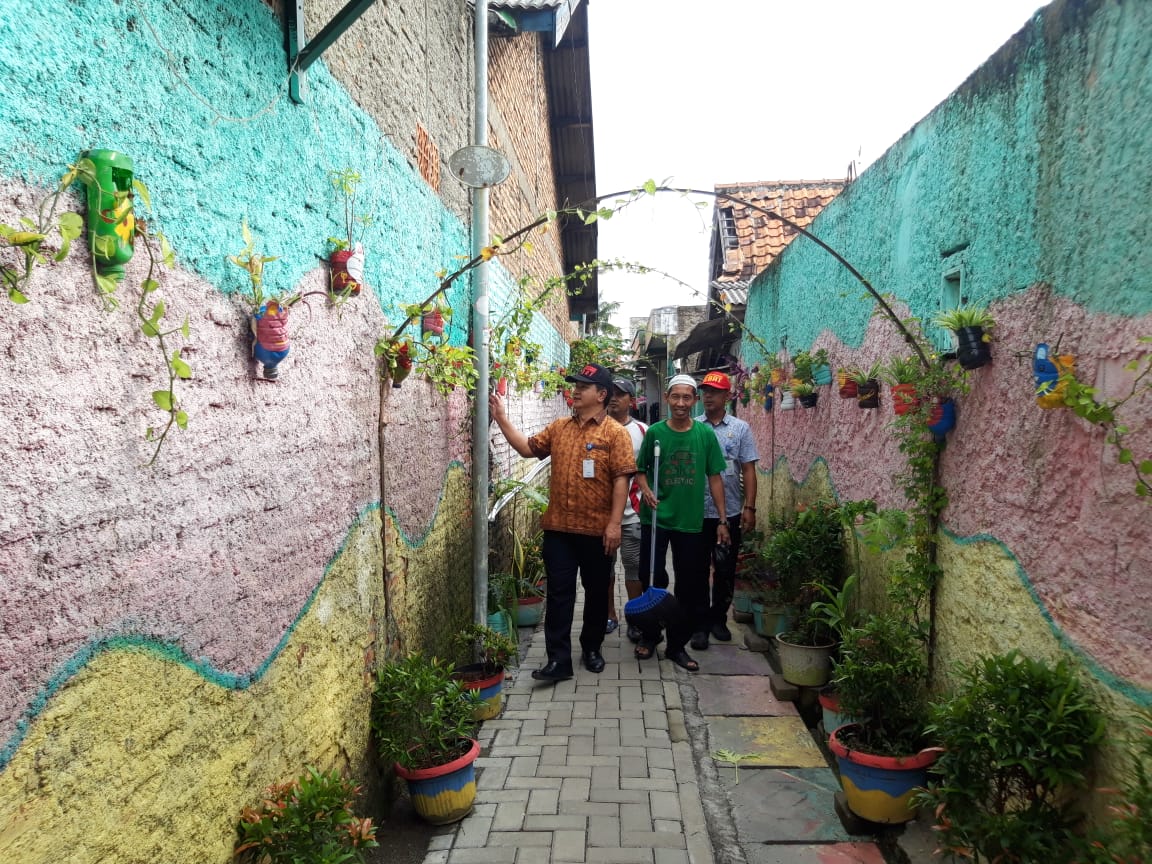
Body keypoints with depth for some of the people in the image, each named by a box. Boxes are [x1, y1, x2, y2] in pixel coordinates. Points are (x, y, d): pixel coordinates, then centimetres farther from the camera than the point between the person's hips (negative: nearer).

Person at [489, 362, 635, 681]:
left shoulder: (615, 432, -7)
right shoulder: (559, 427, 9)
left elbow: (621, 479, -11)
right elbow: (528, 448, 14)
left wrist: (614, 523, -17)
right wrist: (501, 418, 7)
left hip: (597, 529, -3)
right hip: (558, 527, 4)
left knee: (596, 592, 12)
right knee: (559, 593, 4)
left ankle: (591, 648, 31)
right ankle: (558, 658, 9)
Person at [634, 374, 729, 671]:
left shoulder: (705, 434, -1)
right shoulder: (655, 432, -3)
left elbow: (714, 478, 3)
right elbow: (641, 470, 6)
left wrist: (723, 520, 2)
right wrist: (645, 489, -15)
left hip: (691, 522, 1)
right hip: (656, 518, -1)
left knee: (689, 585, 8)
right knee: (652, 579, 6)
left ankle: (677, 645, 24)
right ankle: (649, 635, 28)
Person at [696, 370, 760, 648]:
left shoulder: (741, 429, 2)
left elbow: (748, 470, 1)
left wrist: (749, 507, -6)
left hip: (730, 512, 1)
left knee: (725, 570, 11)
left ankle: (718, 618, 28)